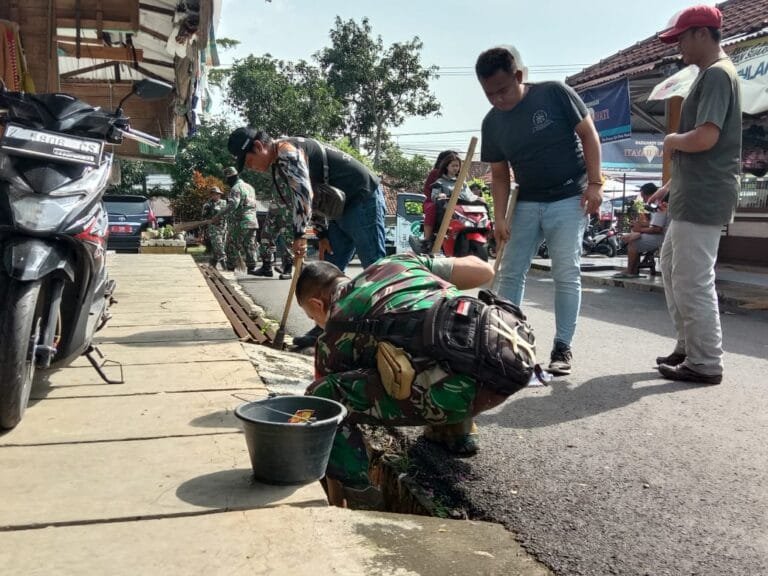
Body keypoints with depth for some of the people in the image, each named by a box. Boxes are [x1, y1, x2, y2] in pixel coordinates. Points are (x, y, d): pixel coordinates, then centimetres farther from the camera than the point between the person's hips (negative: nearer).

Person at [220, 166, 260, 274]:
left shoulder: (236, 188, -10)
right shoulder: (250, 187, 18)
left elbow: (233, 205, -23)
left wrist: (219, 215, -21)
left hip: (239, 223, -8)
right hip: (252, 222, 8)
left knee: (233, 246, -1)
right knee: (250, 246, 7)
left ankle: (230, 268, 1)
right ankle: (251, 267, 4)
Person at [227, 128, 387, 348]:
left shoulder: (287, 150, -17)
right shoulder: (281, 162, 14)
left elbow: (303, 194, -28)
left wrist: (299, 235, -20)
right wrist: (323, 233, 12)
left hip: (363, 198, -10)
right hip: (343, 206, 10)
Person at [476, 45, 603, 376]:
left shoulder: (555, 94, -12)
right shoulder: (492, 123, 0)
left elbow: (589, 135, -6)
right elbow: (499, 175, 5)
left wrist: (594, 182, -12)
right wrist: (500, 217, -5)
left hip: (569, 199, -4)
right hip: (527, 202, 4)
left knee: (566, 275, -4)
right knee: (510, 273, 2)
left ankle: (562, 348, 4)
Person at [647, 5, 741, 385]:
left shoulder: (717, 74, -13)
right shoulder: (710, 75, 19)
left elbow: (705, 138, -26)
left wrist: (672, 140, -7)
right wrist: (672, 185, 20)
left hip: (703, 199, -11)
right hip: (692, 196, 11)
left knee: (692, 280, -6)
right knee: (672, 268, 18)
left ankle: (705, 363, 3)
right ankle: (689, 347, 26)